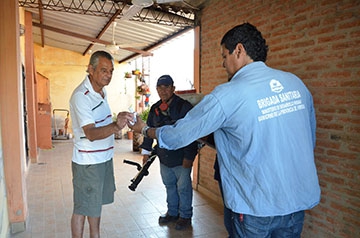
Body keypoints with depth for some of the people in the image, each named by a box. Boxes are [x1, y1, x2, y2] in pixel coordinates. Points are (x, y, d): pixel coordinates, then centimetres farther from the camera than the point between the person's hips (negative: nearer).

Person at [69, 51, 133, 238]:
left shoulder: (100, 91, 7)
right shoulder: (81, 96, -21)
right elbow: (91, 134, -31)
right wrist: (116, 126, -46)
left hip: (104, 158, 9)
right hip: (87, 162, -9)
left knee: (96, 203, 20)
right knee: (82, 208, 4)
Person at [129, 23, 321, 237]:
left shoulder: (227, 96, -18)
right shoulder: (296, 83, 0)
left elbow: (177, 135, -9)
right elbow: (310, 139, 8)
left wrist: (145, 129, 9)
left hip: (258, 208, -5)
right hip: (299, 203, 6)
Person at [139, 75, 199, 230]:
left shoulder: (184, 106, -14)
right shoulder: (155, 108, 6)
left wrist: (188, 156, -18)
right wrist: (146, 150, 13)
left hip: (181, 158, -6)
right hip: (164, 157, 6)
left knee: (183, 187, 7)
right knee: (169, 185, 18)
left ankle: (185, 216, 26)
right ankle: (172, 213, 37)